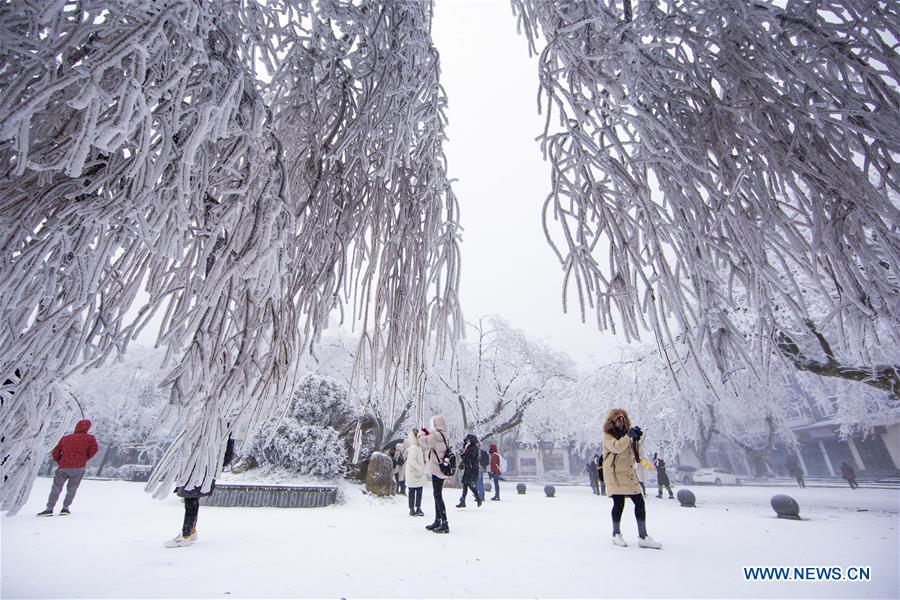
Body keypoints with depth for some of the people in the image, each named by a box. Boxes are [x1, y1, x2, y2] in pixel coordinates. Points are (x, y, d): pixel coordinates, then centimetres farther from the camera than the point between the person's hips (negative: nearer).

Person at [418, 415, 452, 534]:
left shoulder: (436, 436, -18)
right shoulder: (444, 437, 11)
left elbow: (423, 441, -13)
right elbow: (429, 444, 19)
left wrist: (422, 433, 6)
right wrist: (426, 434, 11)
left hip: (437, 470, -10)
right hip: (441, 470, 10)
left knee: (438, 496, -4)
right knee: (437, 496, 18)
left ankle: (445, 524, -1)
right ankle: (437, 522, 29)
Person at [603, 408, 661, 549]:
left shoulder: (625, 433, 16)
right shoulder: (608, 436, -6)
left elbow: (635, 452, 19)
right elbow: (617, 447, -26)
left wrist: (636, 440, 2)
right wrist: (629, 435, -26)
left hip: (629, 474, 7)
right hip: (615, 474, -7)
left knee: (639, 502, 2)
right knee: (619, 503, -4)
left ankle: (643, 537, 11)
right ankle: (616, 534, 16)